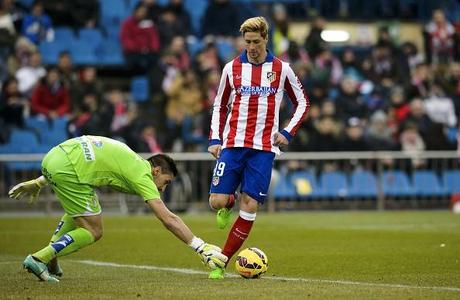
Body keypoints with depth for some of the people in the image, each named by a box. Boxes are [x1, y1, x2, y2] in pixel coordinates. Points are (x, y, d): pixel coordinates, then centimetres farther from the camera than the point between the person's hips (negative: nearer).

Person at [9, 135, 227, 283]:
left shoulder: (129, 160, 26)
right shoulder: (141, 175, 1)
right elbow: (168, 219, -5)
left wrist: (39, 183, 32)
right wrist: (201, 247, -4)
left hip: (54, 157, 10)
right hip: (66, 170, -10)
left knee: (78, 212, 34)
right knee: (93, 232, 2)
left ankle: (50, 263, 28)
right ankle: (39, 259, -1)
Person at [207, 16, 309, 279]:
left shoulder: (281, 69, 3)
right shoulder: (232, 68, 6)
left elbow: (303, 103, 12)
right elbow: (219, 106, 14)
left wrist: (288, 133, 0)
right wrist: (215, 139, 4)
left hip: (263, 149, -1)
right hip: (232, 145, 1)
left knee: (250, 206, -7)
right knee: (217, 201, -10)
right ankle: (229, 204, 29)